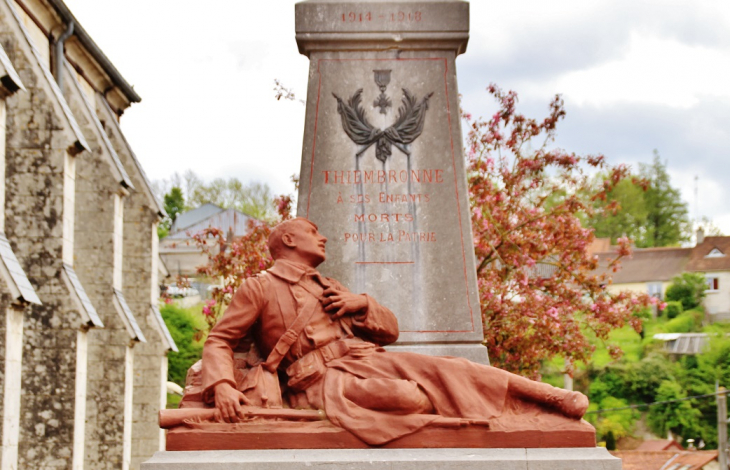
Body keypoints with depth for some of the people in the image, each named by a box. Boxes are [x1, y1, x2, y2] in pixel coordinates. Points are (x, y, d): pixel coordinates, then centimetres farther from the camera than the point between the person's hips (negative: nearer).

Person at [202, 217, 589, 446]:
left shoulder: (329, 288, 27)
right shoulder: (258, 289, 8)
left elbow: (390, 330, 27)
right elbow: (219, 341, 2)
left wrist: (361, 303, 5)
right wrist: (222, 386, -19)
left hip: (367, 360, 6)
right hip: (324, 380, -6)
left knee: (444, 370, -18)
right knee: (411, 397, -34)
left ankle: (550, 396, -21)